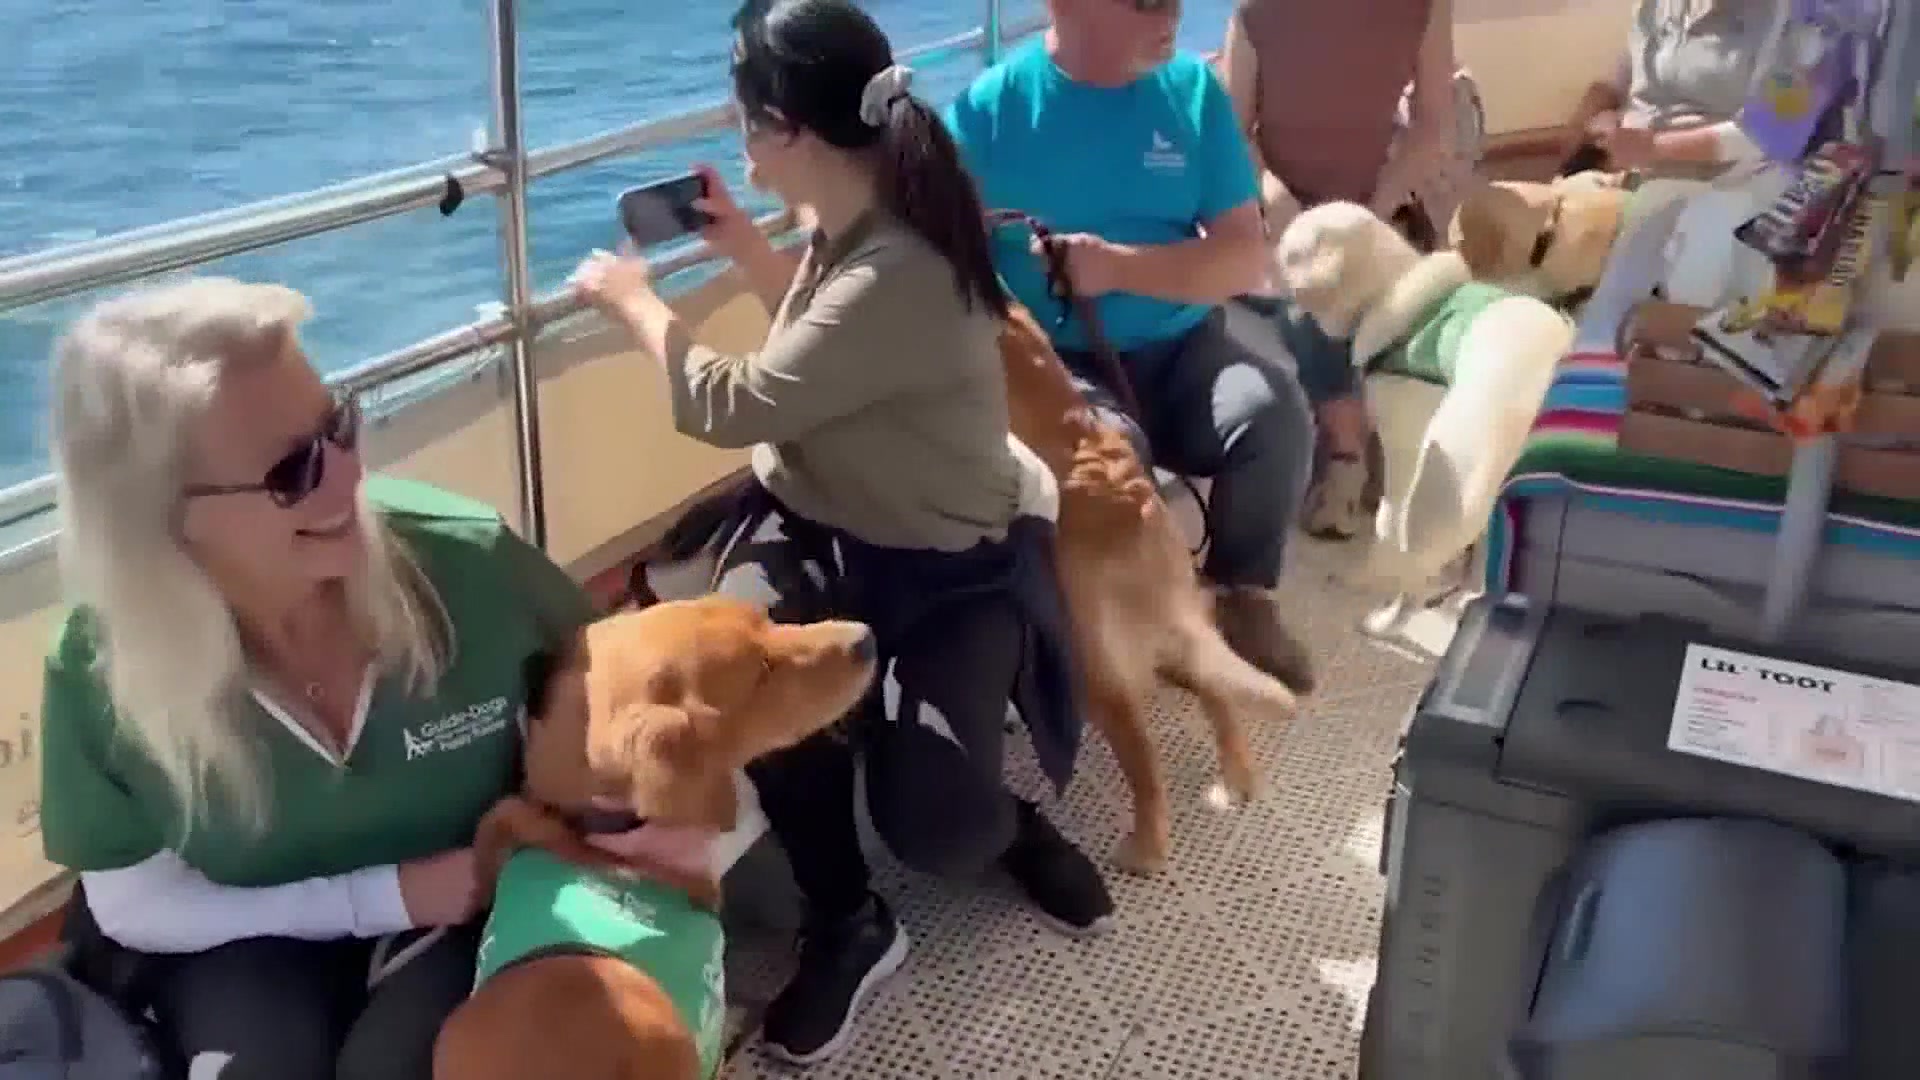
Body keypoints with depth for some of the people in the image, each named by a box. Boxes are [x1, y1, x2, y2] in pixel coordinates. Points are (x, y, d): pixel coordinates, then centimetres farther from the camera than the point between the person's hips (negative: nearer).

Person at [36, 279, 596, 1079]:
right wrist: (383, 897, -18)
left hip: (472, 905, 0)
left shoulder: (467, 562, -24)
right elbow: (133, 906, -9)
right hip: (251, 941, 1)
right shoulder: (101, 672, -21)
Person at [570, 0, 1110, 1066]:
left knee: (933, 828, -20)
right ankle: (846, 923, -3)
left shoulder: (900, 272, -29)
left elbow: (735, 406, -19)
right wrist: (742, 244, 13)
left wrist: (635, 300, -3)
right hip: (813, 523, 7)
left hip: (940, 568, -7)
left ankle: (1004, 821, 21)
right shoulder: (848, 221, -1)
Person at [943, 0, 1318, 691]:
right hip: (1056, 363, -3)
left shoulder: (1192, 88, 0)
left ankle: (1243, 596, 2)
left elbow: (1245, 258, -4)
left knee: (1276, 411, -25)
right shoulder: (989, 107, -7)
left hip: (1182, 347, 3)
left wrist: (1117, 266, -19)